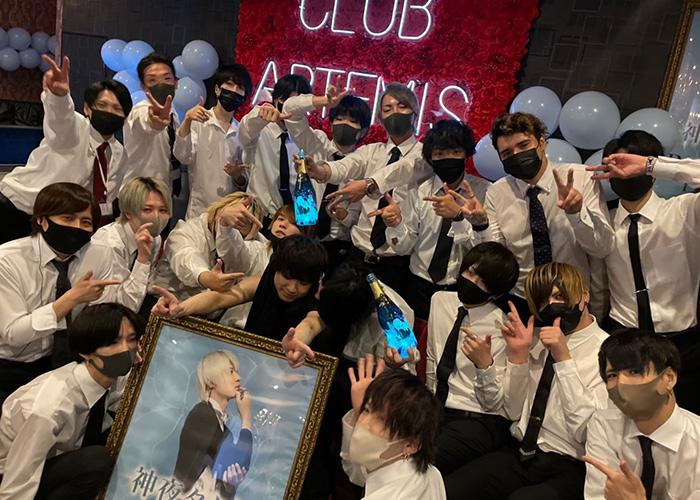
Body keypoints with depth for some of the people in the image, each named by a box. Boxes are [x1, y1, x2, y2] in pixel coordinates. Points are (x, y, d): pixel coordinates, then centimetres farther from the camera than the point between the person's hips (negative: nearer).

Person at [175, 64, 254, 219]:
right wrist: (187, 120, -28)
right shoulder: (198, 122, 1)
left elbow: (244, 184, 13)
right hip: (200, 212, -2)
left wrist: (238, 175, -10)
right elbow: (183, 156, -16)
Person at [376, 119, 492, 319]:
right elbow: (405, 248, 0)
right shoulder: (419, 192, 2)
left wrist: (459, 214, -29)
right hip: (421, 287, 1)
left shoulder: (484, 191, -3)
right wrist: (396, 223, -21)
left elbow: (484, 246, -14)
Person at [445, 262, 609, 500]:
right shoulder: (543, 344, 11)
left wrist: (563, 358, -20)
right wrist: (518, 356, -4)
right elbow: (514, 411, 9)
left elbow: (586, 432, -16)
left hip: (570, 469, -5)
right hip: (523, 455, 5)